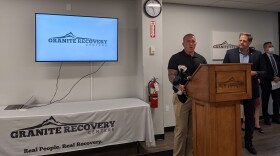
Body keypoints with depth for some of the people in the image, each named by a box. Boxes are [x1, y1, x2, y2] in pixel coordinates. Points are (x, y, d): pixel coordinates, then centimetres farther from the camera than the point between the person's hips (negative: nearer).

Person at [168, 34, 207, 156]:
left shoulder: (201, 59, 12)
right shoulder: (176, 58, -2)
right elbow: (171, 75, -8)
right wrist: (178, 86, -27)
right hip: (182, 96, -4)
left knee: (195, 128, 12)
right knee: (181, 128, -1)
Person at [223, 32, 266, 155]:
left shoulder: (257, 54, 1)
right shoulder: (230, 53, 0)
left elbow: (263, 72, 3)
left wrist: (254, 73, -16)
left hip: (250, 91, 1)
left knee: (250, 116, 12)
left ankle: (248, 142, 28)